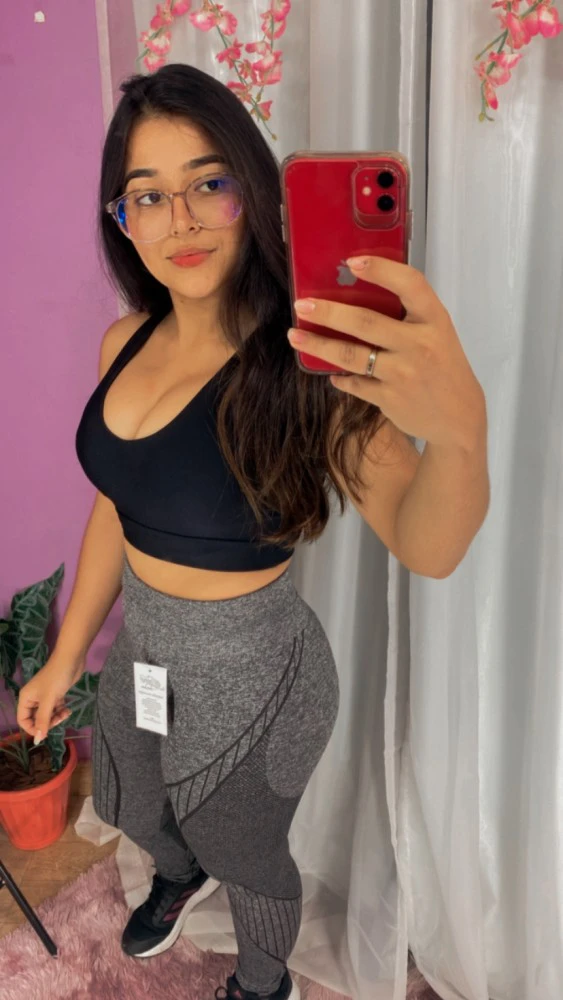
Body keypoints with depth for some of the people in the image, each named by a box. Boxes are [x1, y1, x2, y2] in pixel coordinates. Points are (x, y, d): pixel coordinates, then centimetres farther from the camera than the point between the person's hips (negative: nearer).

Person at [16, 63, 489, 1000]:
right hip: (142, 648, 6)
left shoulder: (301, 367, -25)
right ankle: (181, 877, 70)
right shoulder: (127, 343, -7)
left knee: (246, 858, 22)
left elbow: (425, 547, -37)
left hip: (250, 675, -6)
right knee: (135, 812, 32)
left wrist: (457, 432, -59)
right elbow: (118, 505, 4)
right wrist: (66, 656, 9)